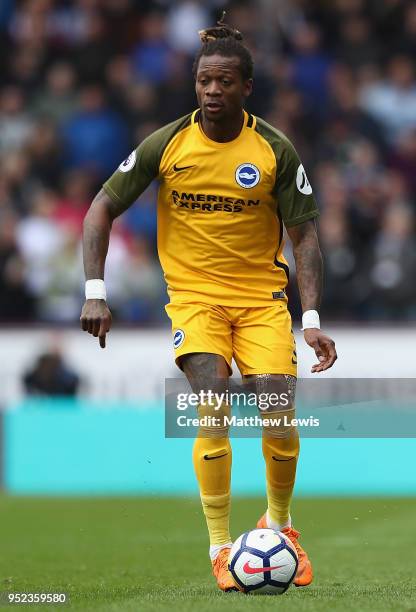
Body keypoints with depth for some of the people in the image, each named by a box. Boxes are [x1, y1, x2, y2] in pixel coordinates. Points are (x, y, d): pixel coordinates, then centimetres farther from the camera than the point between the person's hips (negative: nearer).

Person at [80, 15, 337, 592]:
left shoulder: (275, 149, -5)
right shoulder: (167, 144, -5)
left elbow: (304, 234, 0)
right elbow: (102, 209, 1)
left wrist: (312, 319, -9)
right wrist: (95, 292, -8)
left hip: (262, 296, 1)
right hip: (194, 295, -1)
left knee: (280, 419, -13)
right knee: (213, 409, -22)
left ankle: (279, 523, 16)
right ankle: (220, 548, -12)